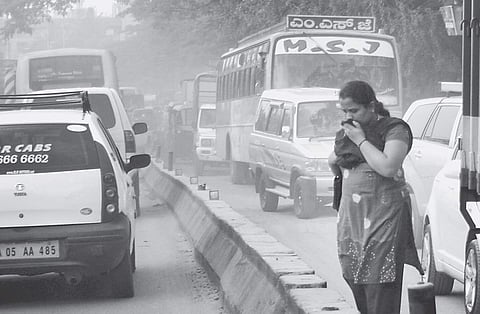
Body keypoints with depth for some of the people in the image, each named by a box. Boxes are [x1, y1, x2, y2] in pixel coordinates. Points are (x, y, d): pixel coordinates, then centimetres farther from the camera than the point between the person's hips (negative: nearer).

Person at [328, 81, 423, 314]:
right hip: (351, 217, 7)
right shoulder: (346, 132, 15)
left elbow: (388, 167, -23)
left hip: (384, 216, -7)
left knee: (379, 282, -12)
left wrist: (361, 140, -15)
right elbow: (335, 169, 28)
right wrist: (334, 161, 4)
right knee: (355, 279, 6)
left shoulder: (394, 130, -7)